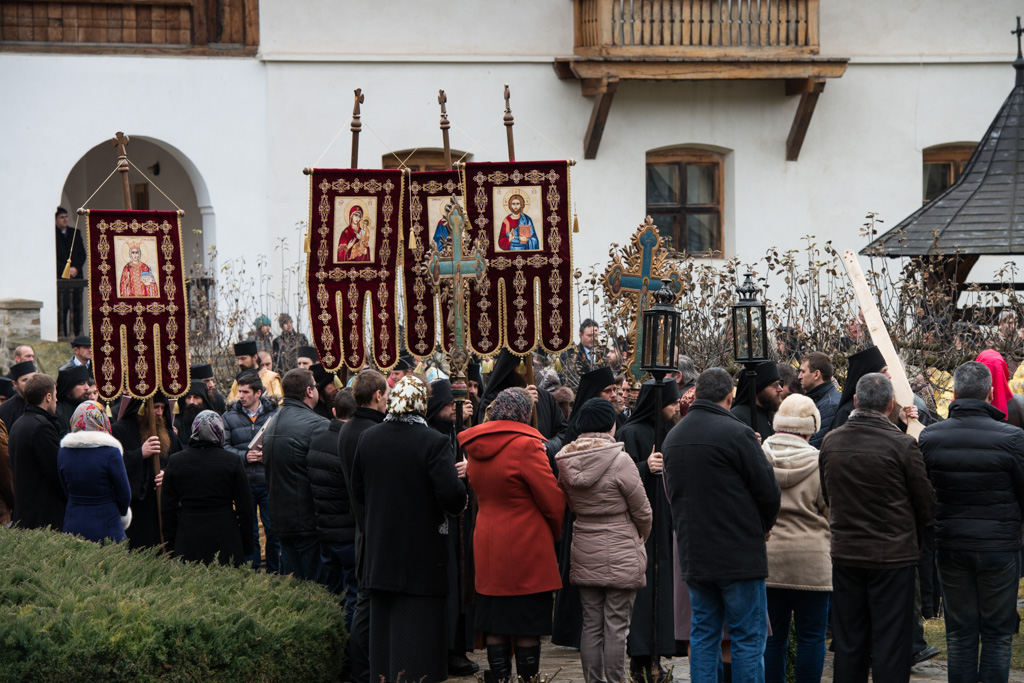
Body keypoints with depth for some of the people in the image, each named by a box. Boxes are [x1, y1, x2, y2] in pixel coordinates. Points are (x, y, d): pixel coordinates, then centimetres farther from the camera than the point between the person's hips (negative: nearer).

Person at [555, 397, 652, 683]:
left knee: (591, 624, 11)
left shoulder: (566, 462, 0)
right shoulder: (620, 461, -16)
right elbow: (642, 510, -7)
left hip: (584, 553, 5)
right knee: (616, 625, 1)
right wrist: (642, 536, 12)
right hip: (620, 554, -5)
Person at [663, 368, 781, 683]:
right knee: (748, 638, -1)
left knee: (703, 636, 12)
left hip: (694, 555, 6)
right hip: (739, 555, -6)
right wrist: (763, 526, 8)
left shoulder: (672, 437, 8)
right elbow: (768, 491, -11)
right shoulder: (736, 433, -15)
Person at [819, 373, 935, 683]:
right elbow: (925, 503, -5)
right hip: (893, 556, -4)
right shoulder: (902, 445, -14)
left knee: (848, 645, 13)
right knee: (890, 645, 1)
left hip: (845, 553, 4)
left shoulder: (830, 442, -1)